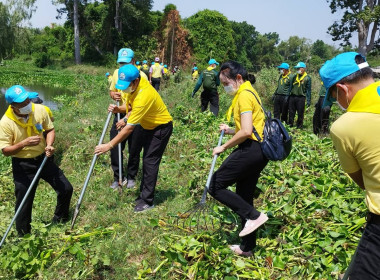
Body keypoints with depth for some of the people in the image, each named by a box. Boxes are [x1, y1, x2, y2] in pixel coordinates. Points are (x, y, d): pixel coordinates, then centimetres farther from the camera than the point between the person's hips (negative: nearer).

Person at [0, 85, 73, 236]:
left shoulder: (39, 109, -11)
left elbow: (50, 129, 2)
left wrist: (49, 145, -17)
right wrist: (24, 143, -31)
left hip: (43, 158, 4)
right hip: (23, 165, -3)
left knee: (66, 189, 7)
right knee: (24, 203, 3)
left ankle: (59, 220, 33)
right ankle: (23, 236, 27)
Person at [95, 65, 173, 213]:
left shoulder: (143, 96, -36)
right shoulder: (133, 86, -10)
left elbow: (129, 128, -36)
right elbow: (129, 106, 4)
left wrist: (109, 145, -33)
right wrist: (118, 109, -19)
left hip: (161, 127, -9)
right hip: (149, 126, 9)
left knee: (150, 161, -10)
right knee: (147, 160, 14)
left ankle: (147, 201, -2)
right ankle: (144, 193, 26)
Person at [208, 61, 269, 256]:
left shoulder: (244, 95, -11)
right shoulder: (249, 93, 20)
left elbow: (246, 132, -21)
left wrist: (224, 147, -12)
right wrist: (230, 131, 12)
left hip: (250, 150, -10)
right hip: (258, 150, 10)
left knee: (215, 185, -4)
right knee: (244, 197, 15)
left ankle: (254, 216, -4)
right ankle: (247, 247, 24)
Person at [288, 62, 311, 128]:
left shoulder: (307, 78, 0)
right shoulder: (294, 77, 13)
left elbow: (308, 90, -1)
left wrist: (308, 100, -7)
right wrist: (288, 96, 12)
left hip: (301, 98, -4)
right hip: (292, 97, 4)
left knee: (300, 114, 2)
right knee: (291, 113, 7)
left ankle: (299, 127, 11)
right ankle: (290, 125, 17)